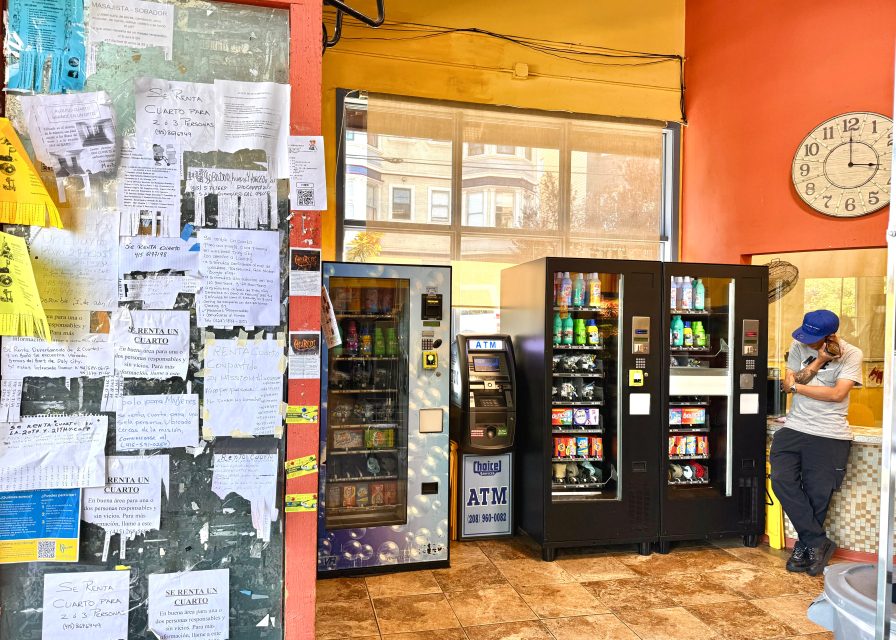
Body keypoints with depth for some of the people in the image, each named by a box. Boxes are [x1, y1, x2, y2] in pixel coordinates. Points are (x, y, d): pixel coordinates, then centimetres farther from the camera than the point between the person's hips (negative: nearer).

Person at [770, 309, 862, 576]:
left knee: (818, 494, 1)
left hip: (831, 436, -3)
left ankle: (805, 546, 23)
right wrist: (819, 361, -10)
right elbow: (788, 385, -2)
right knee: (781, 479, -13)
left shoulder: (851, 355, -4)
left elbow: (837, 394, -14)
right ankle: (820, 543, -1)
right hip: (795, 428, 3)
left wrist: (798, 387, -9)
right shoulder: (800, 346, 6)